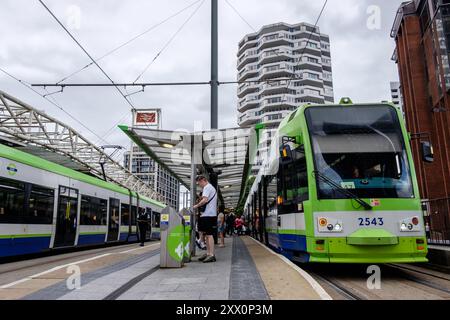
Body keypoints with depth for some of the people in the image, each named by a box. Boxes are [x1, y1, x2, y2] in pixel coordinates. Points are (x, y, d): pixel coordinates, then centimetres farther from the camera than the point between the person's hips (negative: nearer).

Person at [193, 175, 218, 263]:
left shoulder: (207, 187, -9)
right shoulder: (212, 188, 23)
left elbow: (205, 200, -21)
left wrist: (196, 206, -8)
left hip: (208, 214, -10)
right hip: (210, 214, 10)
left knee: (209, 234, -9)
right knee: (207, 234, 13)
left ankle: (212, 255, -9)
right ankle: (208, 253, 19)